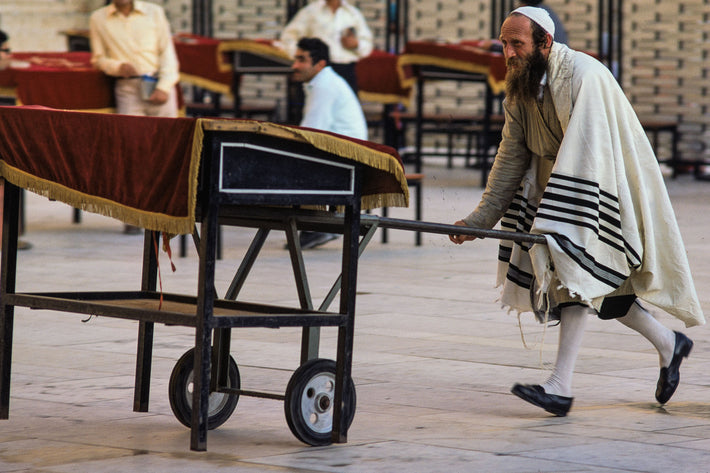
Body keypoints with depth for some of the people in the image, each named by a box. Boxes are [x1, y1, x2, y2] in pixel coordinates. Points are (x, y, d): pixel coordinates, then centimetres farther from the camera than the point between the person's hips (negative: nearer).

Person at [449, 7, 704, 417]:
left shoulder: (582, 76, -24)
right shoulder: (520, 90, 1)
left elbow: (584, 156, -29)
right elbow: (511, 160, 5)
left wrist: (555, 220, -33)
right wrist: (479, 220, 0)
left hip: (606, 188, -8)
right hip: (563, 187, 8)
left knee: (576, 271, -18)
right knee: (594, 282, 7)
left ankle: (560, 388, -21)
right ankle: (669, 344, 27)